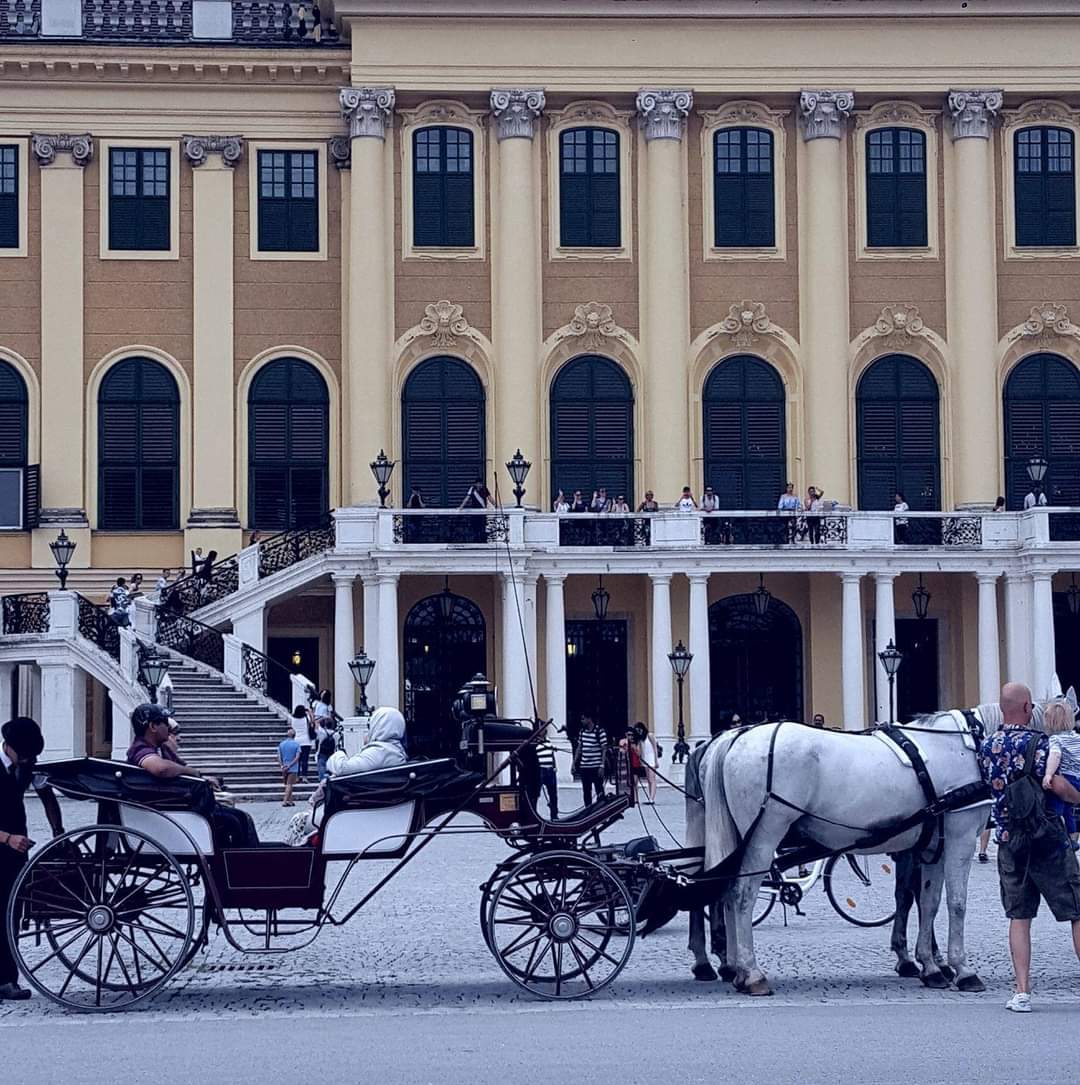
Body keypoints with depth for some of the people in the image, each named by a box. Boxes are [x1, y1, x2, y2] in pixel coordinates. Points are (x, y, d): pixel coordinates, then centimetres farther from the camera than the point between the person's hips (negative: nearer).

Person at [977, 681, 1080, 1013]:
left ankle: (1022, 992, 4)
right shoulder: (1037, 742, -13)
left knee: (1019, 916, 11)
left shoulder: (987, 747, 6)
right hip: (1047, 838, -5)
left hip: (1008, 840, 5)